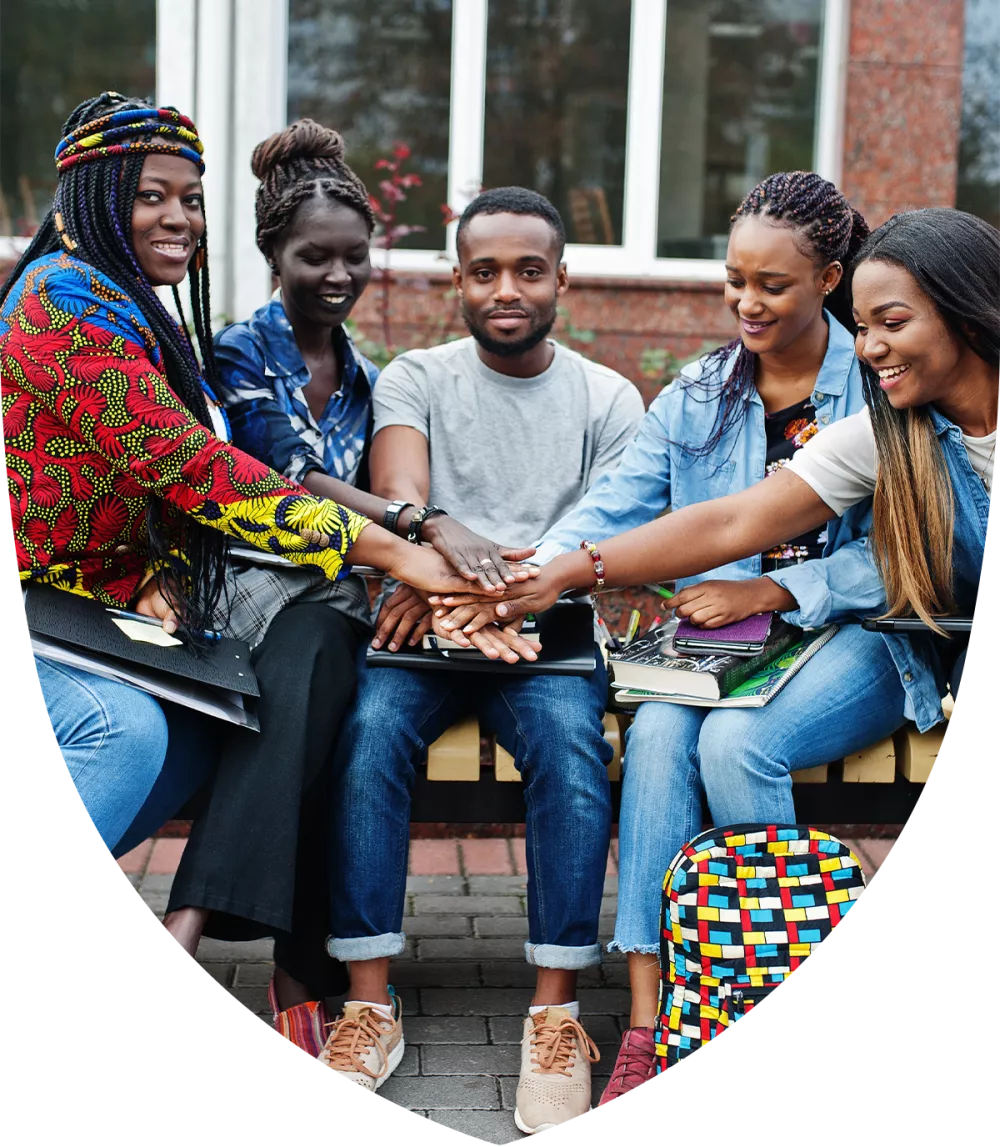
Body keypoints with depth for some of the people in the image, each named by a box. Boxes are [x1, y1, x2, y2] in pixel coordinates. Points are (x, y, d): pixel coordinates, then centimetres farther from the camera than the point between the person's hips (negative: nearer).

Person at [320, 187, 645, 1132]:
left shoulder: (608, 400, 8)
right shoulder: (414, 379, 8)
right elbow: (400, 508, -10)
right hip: (423, 625, 0)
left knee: (570, 741, -31)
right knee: (371, 727, -31)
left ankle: (555, 1013, -25)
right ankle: (369, 1005, -25)